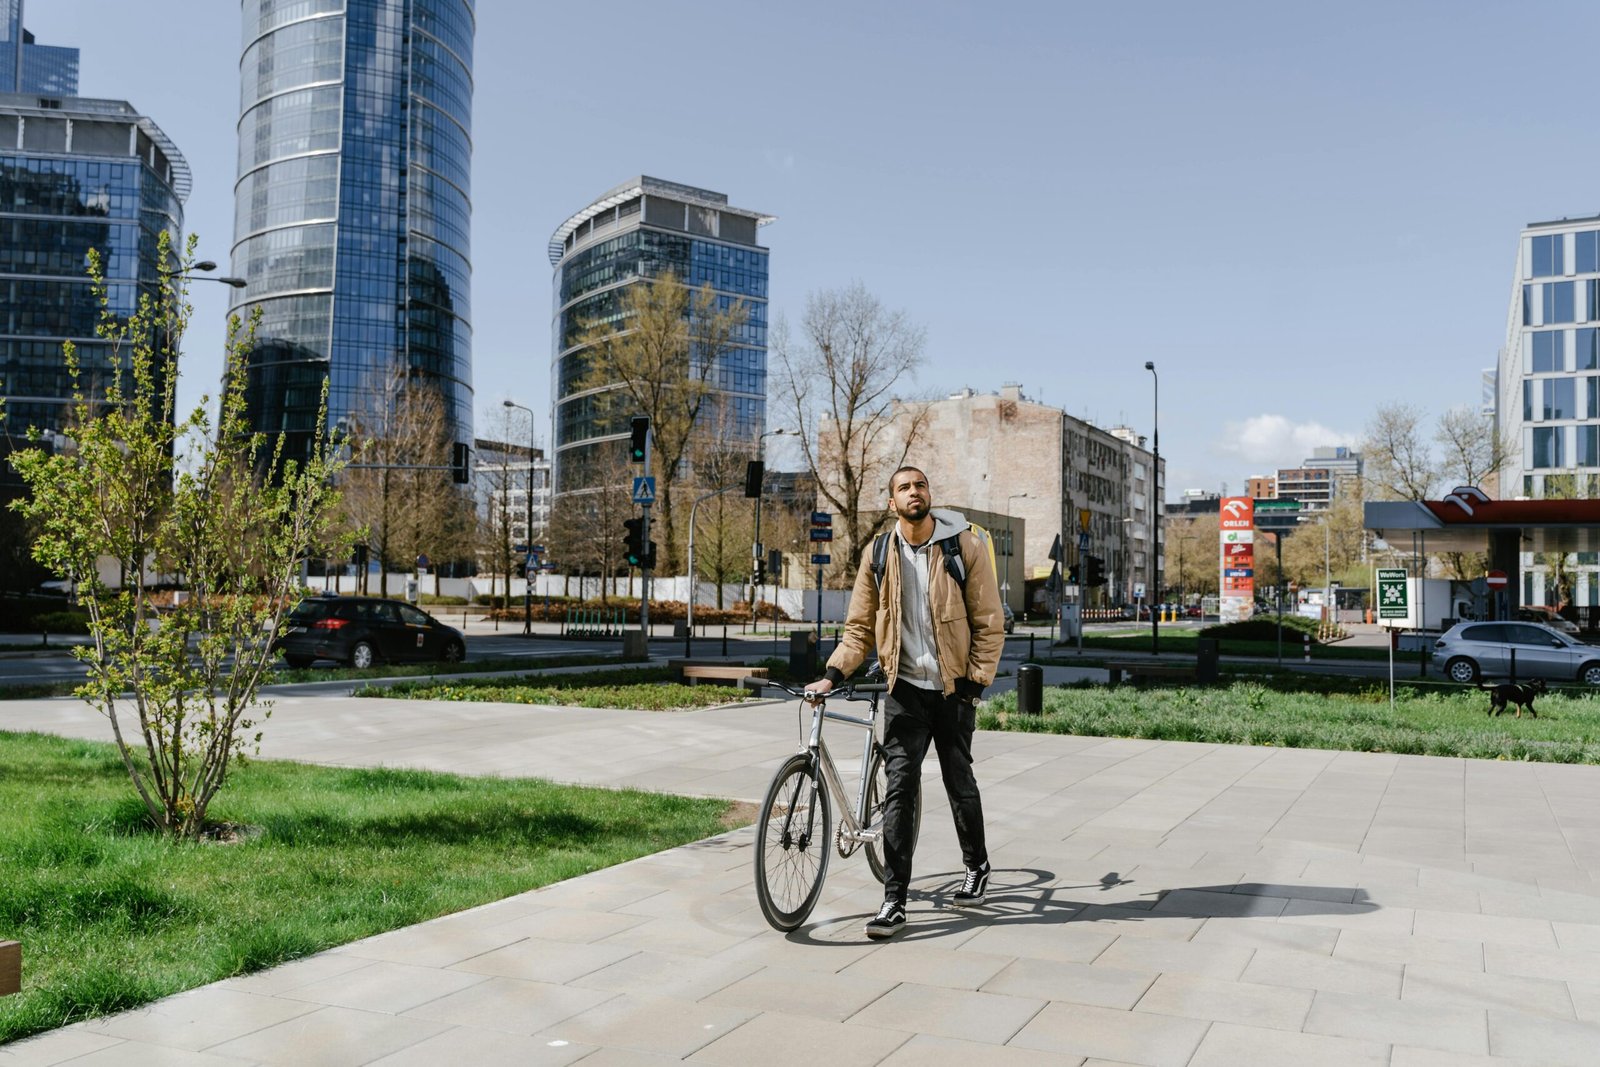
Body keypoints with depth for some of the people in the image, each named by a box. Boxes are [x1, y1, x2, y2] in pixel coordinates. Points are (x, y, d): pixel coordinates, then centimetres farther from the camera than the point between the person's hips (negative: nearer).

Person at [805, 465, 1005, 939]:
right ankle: (894, 901, -2)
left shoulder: (964, 545, -6)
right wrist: (833, 675, -7)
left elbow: (989, 621, -3)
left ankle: (976, 868, 37)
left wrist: (976, 681, -9)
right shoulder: (878, 554, 1)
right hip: (904, 688, 1)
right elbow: (860, 626, 5)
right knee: (899, 788, -5)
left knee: (959, 781, 11)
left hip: (952, 688, -1)